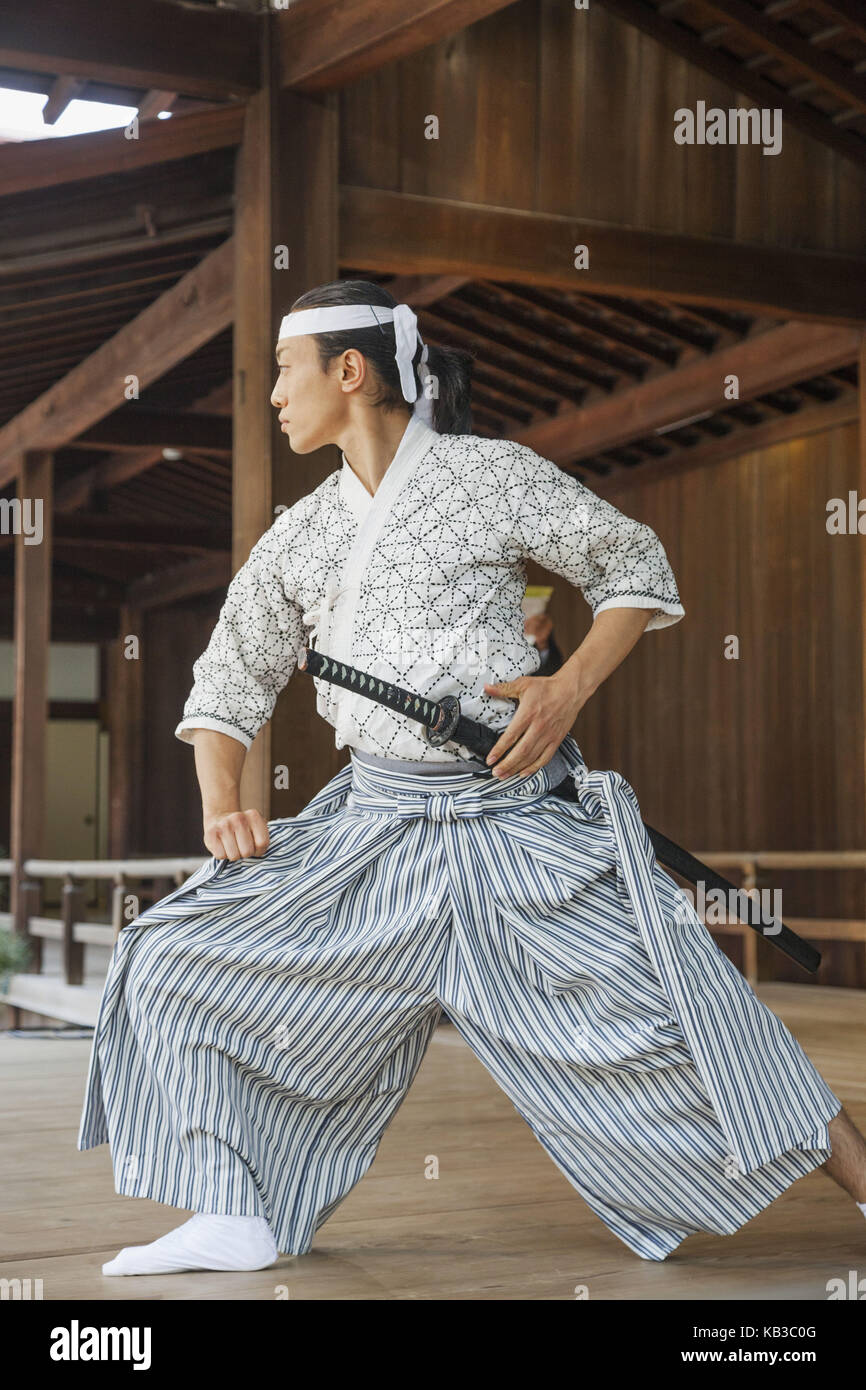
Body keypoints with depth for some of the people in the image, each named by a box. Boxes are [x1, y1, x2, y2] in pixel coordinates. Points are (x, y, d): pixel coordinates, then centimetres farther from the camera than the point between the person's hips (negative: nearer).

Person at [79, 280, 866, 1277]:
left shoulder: (493, 475, -3)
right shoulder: (299, 536, 10)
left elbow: (636, 569, 5)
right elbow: (228, 681, 18)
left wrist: (569, 688, -11)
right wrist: (222, 809, 2)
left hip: (518, 814, -5)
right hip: (373, 823, 5)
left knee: (661, 1022, -10)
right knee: (178, 960, -3)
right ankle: (235, 1222, 7)